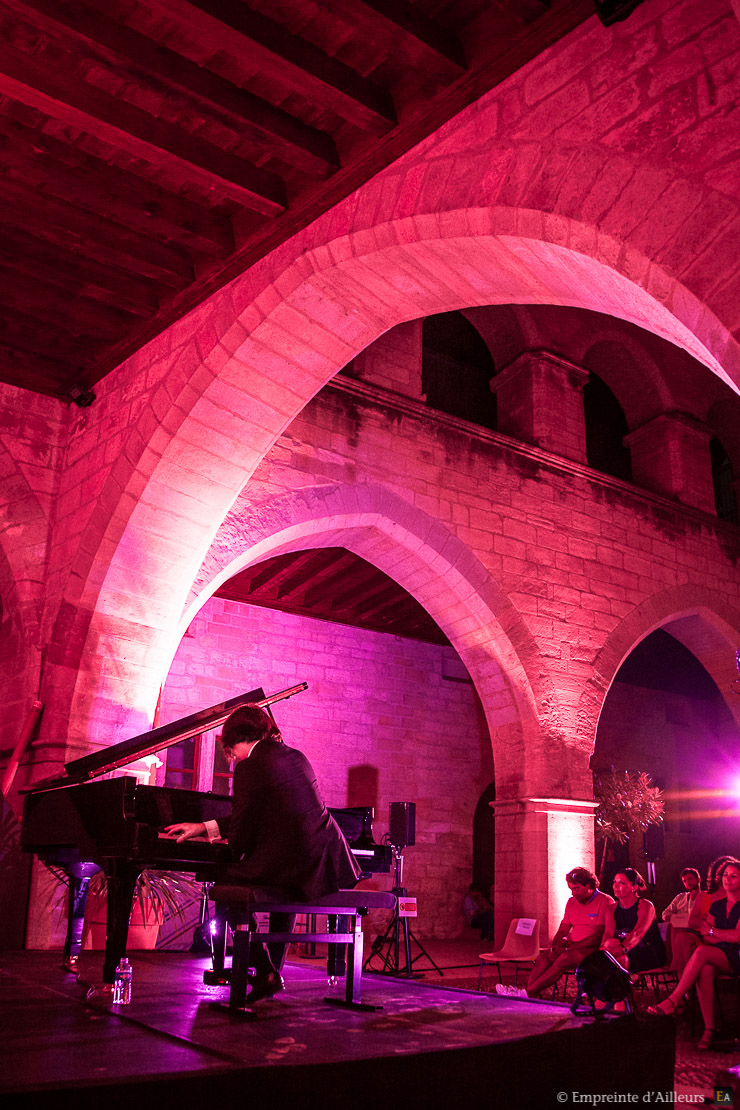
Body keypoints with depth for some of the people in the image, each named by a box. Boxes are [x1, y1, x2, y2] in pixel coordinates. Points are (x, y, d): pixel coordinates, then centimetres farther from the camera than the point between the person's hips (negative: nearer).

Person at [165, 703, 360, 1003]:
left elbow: (243, 829, -4)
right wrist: (205, 827, 32)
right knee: (286, 887, 36)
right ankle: (273, 968, 37)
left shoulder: (250, 766, -6)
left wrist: (235, 856, 20)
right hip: (331, 865, 8)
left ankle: (265, 972, 9)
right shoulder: (295, 756, 18)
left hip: (297, 868, -8)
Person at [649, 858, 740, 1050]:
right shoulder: (717, 905, 19)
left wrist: (712, 931, 1)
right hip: (717, 957, 4)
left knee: (701, 952, -34)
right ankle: (708, 1030, -34)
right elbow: (706, 938, 12)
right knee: (704, 970, -34)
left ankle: (672, 1001, -35)